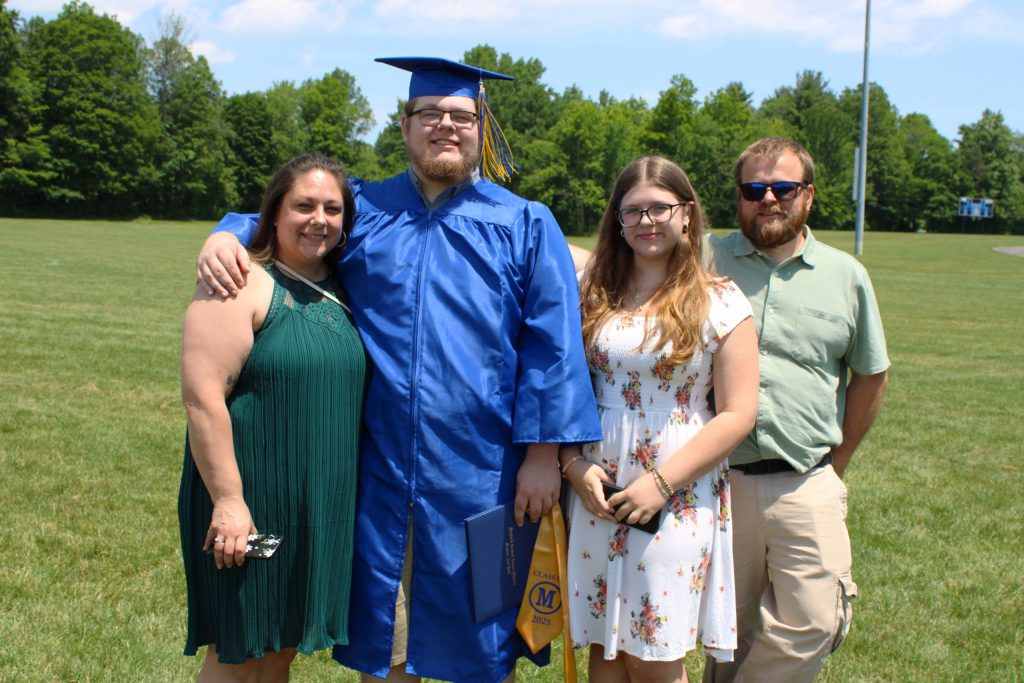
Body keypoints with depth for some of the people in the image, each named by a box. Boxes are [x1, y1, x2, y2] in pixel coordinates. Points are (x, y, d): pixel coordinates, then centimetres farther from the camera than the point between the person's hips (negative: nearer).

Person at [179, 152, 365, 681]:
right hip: (250, 503, -6)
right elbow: (201, 396, -19)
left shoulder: (340, 293, 10)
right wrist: (228, 497, -21)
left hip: (320, 508, 7)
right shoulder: (243, 285, -11)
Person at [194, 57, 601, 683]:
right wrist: (226, 235, -2)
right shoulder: (362, 209, 8)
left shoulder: (524, 225, 2)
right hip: (381, 466, 2)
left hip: (481, 470, -2)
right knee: (381, 630, 12)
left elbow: (552, 345, -3)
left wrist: (543, 453, -9)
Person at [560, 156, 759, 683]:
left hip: (678, 498, -3)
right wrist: (574, 463, -7)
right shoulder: (591, 293, 7)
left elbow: (737, 414, -7)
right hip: (595, 494, 3)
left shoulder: (721, 303, -3)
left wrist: (661, 483, -13)